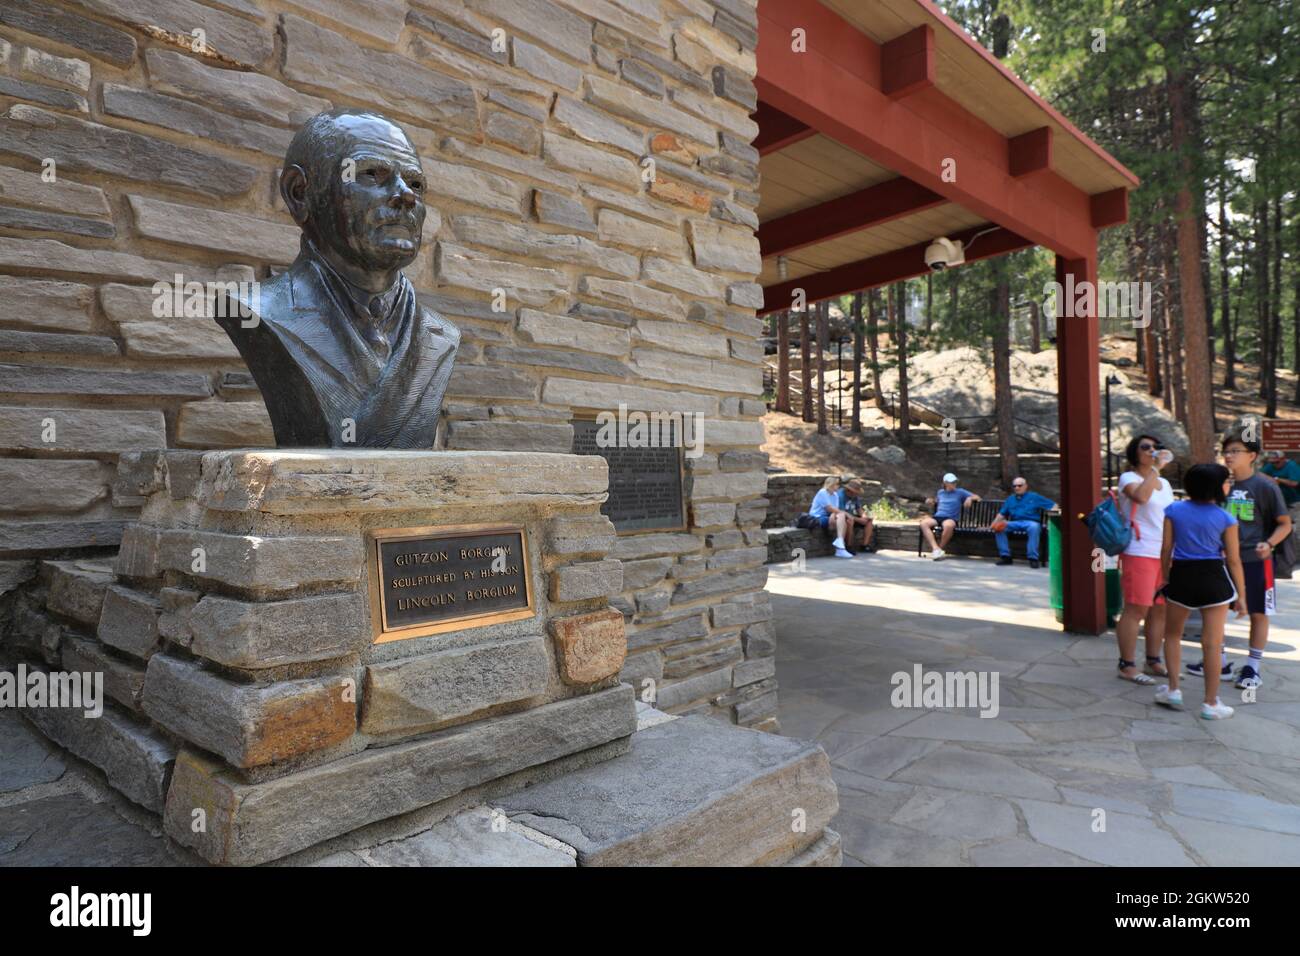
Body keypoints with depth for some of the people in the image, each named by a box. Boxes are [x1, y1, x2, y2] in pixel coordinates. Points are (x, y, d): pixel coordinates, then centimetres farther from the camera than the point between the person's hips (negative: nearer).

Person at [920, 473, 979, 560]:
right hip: (937, 517, 3)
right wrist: (931, 501, 21)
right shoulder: (940, 492, 24)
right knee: (924, 523, -31)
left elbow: (977, 497, 14)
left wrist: (970, 498, -7)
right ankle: (936, 549, -39)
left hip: (951, 519, -3)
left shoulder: (960, 492, 15)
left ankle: (940, 548, -22)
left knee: (948, 525, -42)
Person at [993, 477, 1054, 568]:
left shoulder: (1034, 497, 14)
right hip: (1015, 523, 3)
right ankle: (1005, 556, -21)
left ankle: (1033, 558, -35)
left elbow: (1053, 505, 11)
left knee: (1034, 527, -39)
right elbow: (1002, 513, 21)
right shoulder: (1010, 499, 24)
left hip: (1031, 522, -3)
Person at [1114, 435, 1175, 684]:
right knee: (1136, 609, -7)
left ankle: (1153, 661, 22)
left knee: (1160, 609, 10)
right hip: (1139, 553, -8)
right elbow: (1141, 496, -28)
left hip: (1166, 554, 8)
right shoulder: (1128, 478, -5)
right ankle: (1127, 665, -1)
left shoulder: (1165, 483, 18)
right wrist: (1155, 468, -20)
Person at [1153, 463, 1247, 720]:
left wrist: (1164, 578, 14)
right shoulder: (1226, 518, -6)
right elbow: (1233, 560, -4)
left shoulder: (1173, 511, 0)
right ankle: (1211, 703, 10)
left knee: (1172, 634, 20)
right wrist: (1241, 595, 4)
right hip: (1213, 578, -2)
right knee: (1212, 642, 3)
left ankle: (1173, 690, 20)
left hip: (1181, 576, 2)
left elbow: (1166, 549, 2)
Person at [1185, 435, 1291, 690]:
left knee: (1258, 613, 7)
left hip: (1255, 560, -5)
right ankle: (1219, 662, 21)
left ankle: (1253, 667, 19)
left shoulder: (1265, 486, -9)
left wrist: (1269, 544, -22)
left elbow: (1284, 523, -6)